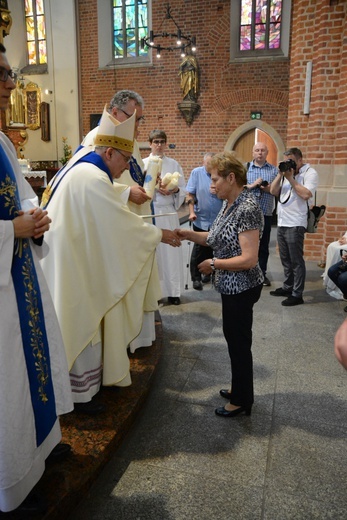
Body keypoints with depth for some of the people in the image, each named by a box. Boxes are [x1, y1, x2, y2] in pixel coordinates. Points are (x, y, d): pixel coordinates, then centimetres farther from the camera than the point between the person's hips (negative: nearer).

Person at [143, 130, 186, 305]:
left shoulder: (174, 164, 10)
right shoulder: (142, 164, 5)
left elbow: (183, 189, 9)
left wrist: (174, 190, -12)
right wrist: (155, 188, -16)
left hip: (168, 212, 1)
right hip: (149, 212, -1)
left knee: (170, 251, 0)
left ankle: (172, 291, 9)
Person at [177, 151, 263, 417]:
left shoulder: (247, 208, -23)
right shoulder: (229, 204, 7)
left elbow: (249, 259, -26)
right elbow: (217, 238, 10)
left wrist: (214, 264, -18)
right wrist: (188, 234, -1)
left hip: (241, 288, -9)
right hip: (232, 286, 9)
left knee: (239, 342, 6)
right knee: (234, 337, 21)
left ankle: (241, 401, 25)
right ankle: (240, 388, 41)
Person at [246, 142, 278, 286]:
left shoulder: (274, 170, 8)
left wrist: (270, 189, -13)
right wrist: (252, 185, -15)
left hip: (266, 213, 1)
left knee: (263, 245, 8)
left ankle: (262, 273, 19)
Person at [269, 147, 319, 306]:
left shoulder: (310, 173, -5)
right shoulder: (286, 171, 16)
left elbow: (306, 194, -20)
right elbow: (273, 191, 9)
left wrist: (290, 178, -13)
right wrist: (280, 175, -2)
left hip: (295, 225, -7)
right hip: (281, 223, 8)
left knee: (296, 261, -2)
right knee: (285, 259, 17)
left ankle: (297, 294, 5)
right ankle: (287, 287, 30)